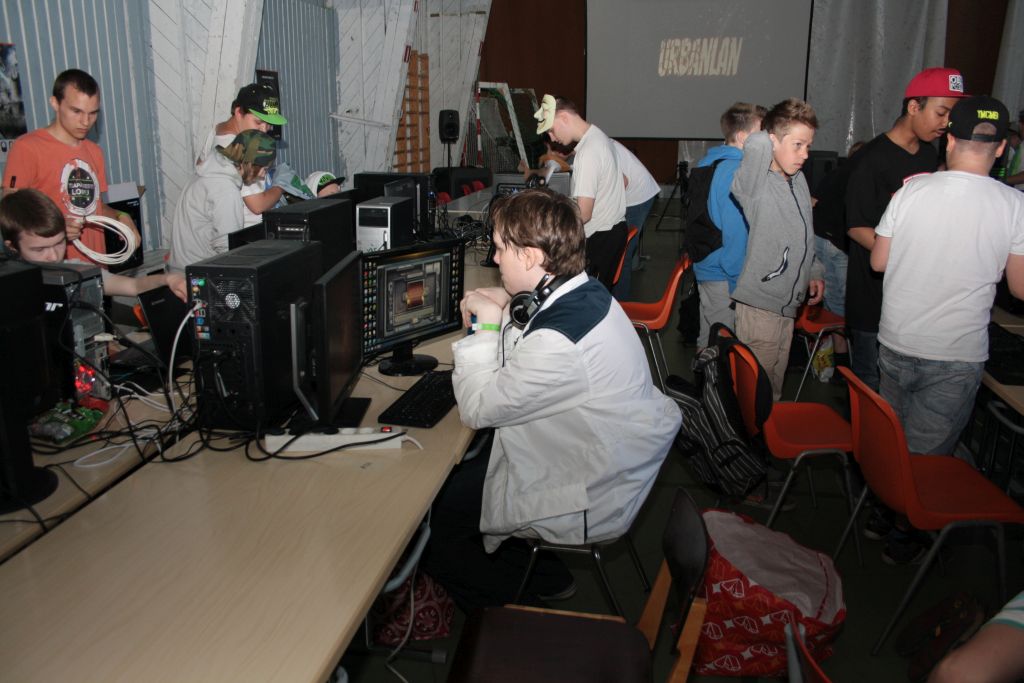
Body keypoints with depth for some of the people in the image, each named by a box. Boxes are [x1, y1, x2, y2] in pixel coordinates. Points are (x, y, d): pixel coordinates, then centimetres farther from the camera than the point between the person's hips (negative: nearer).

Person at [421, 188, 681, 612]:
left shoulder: (556, 343, -34)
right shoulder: (586, 293, -6)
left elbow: (477, 409, -20)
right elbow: (520, 369, 11)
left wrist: (488, 326, -13)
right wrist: (505, 310, -5)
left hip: (590, 505, -9)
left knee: (433, 516, 4)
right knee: (455, 468, 19)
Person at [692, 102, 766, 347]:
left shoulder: (708, 162, 9)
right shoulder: (737, 173, -21)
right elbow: (735, 232, -22)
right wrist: (739, 285, -18)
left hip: (705, 267, 9)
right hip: (724, 276, -9)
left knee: (708, 342, 20)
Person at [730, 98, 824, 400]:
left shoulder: (798, 179, 9)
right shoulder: (755, 185, -16)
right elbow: (757, 144, -37)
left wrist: (814, 272, 15)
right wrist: (768, 139, -14)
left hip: (789, 301, 8)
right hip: (760, 302, -8)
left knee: (775, 381, 21)